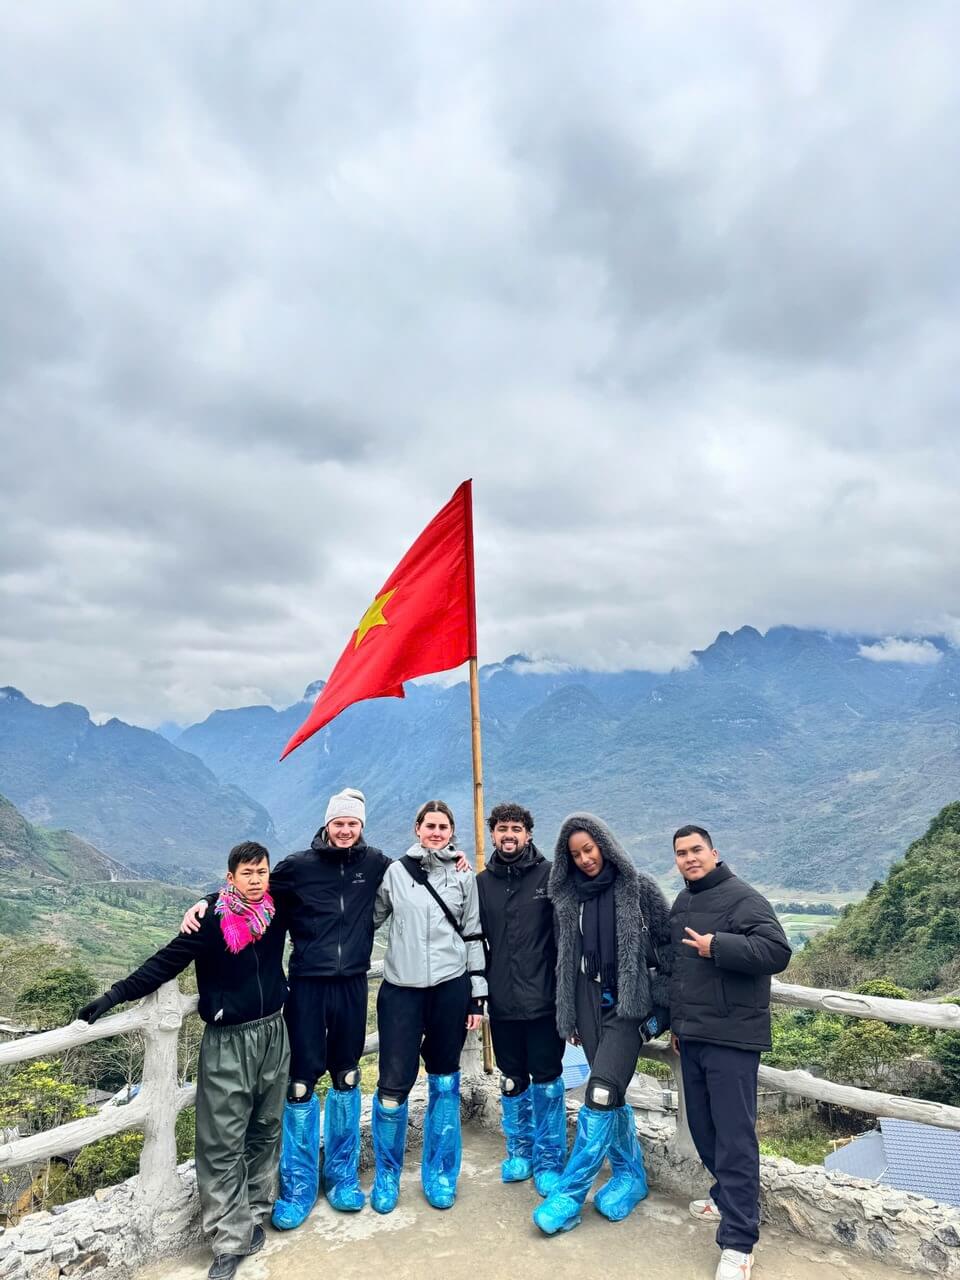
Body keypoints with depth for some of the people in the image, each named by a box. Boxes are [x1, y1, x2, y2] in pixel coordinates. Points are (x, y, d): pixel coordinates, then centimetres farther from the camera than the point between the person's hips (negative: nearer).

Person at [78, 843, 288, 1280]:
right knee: (223, 1145, 0)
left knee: (265, 1133, 14)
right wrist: (115, 994, -13)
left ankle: (252, 1215, 31)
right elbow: (165, 962, -11)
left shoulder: (277, 910, -4)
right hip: (227, 1044, -4)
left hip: (273, 1035, 4)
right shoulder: (212, 920, -14)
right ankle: (232, 1239, 12)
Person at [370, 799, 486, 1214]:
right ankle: (387, 1176, 20)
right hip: (401, 990, -1)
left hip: (451, 988, 1)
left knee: (444, 1081, 10)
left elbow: (473, 937, 6)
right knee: (393, 1084, -2)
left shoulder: (464, 877, 4)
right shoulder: (395, 872, 1)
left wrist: (477, 996, 5)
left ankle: (440, 1174, 27)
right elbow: (370, 919, 10)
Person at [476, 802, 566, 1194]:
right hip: (502, 1002, 3)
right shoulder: (482, 882, 4)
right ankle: (519, 1151, 35)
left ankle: (549, 1160, 26)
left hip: (543, 1000, -3)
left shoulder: (549, 875, -7)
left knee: (546, 1081, 8)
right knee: (512, 1082, 16)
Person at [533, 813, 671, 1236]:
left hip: (629, 1002, -4)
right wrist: (569, 1015, 14)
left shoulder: (638, 887, -7)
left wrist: (666, 1005, -5)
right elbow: (566, 958, 13)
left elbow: (666, 945, -4)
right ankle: (630, 1175, 30)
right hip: (589, 1000, 5)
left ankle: (568, 1194, -1)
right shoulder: (568, 896, 6)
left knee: (601, 1094, -12)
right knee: (611, 1095, 11)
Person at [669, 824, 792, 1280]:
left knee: (734, 1135, -4)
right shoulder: (681, 904, 13)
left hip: (731, 1038, -8)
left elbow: (777, 951, -24)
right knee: (702, 1126, 17)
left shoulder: (743, 898, -13)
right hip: (692, 1036, 8)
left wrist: (716, 946, -24)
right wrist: (677, 1021, 25)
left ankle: (737, 1242, 4)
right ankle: (728, 1197, 37)